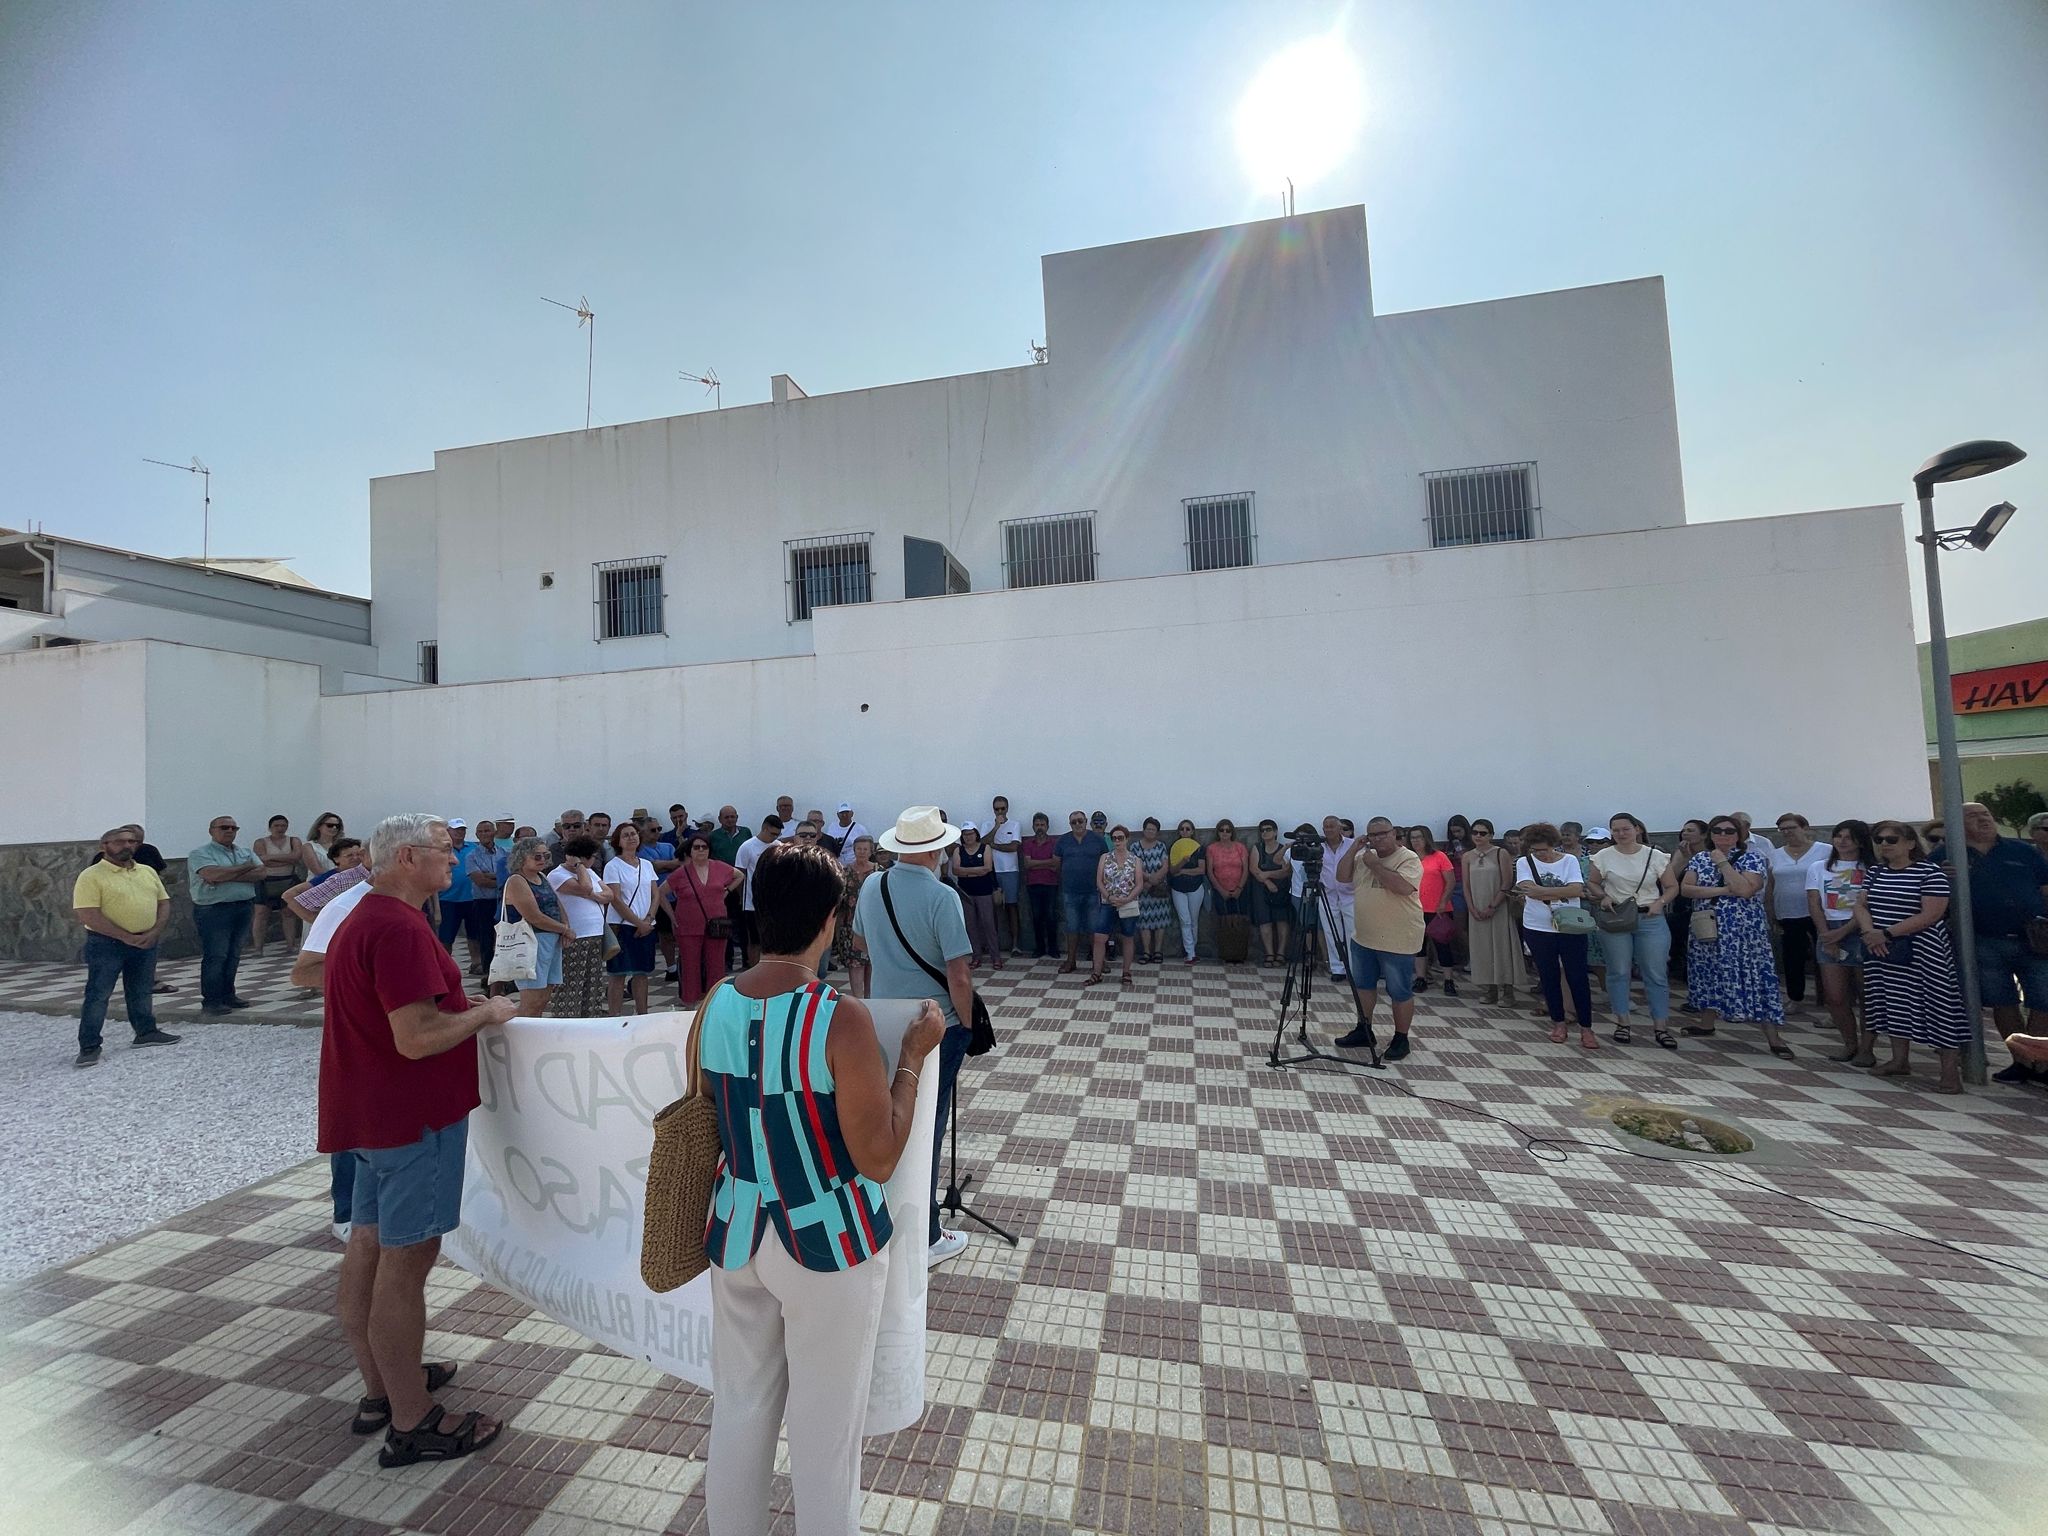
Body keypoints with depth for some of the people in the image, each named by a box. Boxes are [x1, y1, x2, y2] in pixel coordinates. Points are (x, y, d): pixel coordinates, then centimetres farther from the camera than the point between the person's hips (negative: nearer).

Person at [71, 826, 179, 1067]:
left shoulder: (148, 872, 9)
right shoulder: (91, 876, -10)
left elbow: (163, 903, 10)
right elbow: (89, 916, -15)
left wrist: (154, 932, -6)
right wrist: (126, 937, -17)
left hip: (146, 942, 5)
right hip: (106, 943, -5)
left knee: (142, 991, 15)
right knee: (98, 995, -1)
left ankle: (146, 1032, 26)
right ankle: (89, 1047, 6)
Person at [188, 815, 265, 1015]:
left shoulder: (245, 852, 13)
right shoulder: (200, 853, -4)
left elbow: (260, 872, -2)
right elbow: (214, 874, -21)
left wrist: (227, 876, -14)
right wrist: (246, 867, -7)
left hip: (243, 907, 5)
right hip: (213, 910, -5)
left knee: (233, 955, 11)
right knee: (214, 957, -4)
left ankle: (227, 995, 20)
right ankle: (211, 1002, 2)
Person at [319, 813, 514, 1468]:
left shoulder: (364, 917, 11)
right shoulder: (400, 928, -24)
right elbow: (417, 1038, -28)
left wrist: (463, 1004, 15)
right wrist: (487, 1013, -14)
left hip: (370, 1112, 11)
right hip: (413, 1117, -11)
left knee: (369, 1245, 19)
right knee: (406, 1260, 0)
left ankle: (381, 1386, 36)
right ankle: (411, 1424, 14)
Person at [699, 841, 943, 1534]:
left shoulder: (714, 1006, -8)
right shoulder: (841, 1018, -26)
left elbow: (708, 1118, 8)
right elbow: (879, 1160, -20)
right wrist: (913, 1055, -13)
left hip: (737, 1233, 6)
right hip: (827, 1242, -5)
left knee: (738, 1410, 24)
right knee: (824, 1426, 16)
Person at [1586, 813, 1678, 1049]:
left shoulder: (1656, 856, 1)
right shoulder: (1603, 856, 0)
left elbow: (1672, 887, 7)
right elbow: (1592, 883, 9)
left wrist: (1660, 902, -10)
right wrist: (1604, 896, -10)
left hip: (1650, 919, 0)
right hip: (1615, 918, 0)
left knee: (1656, 974, 1)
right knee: (1618, 972, 4)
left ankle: (1660, 1027, 9)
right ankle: (1622, 1023, 14)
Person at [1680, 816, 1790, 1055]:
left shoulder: (1752, 858, -5)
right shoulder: (1700, 859, 6)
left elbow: (1745, 890, -19)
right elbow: (1685, 888, -5)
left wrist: (1722, 862, -16)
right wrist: (1721, 891, -15)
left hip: (1743, 931, -4)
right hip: (1707, 928, 4)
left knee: (1754, 977, -5)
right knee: (1709, 974, 12)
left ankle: (1773, 1037, 1)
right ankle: (1708, 1023, 26)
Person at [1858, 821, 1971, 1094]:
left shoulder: (1930, 872, -9)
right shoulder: (1874, 872, 9)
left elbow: (1931, 915, -16)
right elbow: (1861, 906, 8)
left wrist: (1886, 933, -19)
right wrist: (1869, 931, -10)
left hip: (1922, 953, -6)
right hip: (1882, 952, 6)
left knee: (1938, 1005, -3)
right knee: (1895, 1003, 14)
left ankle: (1951, 1073, 3)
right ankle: (1900, 1061, 24)